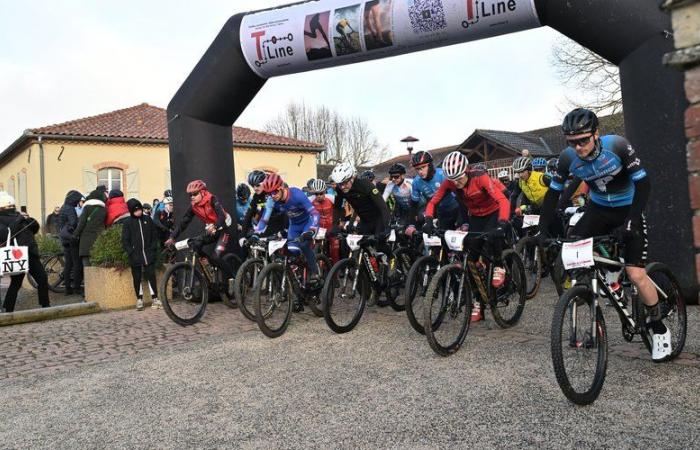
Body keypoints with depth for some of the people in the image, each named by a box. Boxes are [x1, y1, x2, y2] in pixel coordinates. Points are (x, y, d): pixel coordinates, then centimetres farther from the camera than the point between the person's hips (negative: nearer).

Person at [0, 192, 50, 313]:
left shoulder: (18, 214, 20)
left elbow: (35, 229, 19)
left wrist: (29, 219, 1)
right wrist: (18, 221, -17)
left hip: (31, 253, 6)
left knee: (43, 278, 3)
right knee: (16, 283, -3)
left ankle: (45, 305, 13)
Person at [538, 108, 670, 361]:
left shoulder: (618, 145, -24)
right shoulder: (568, 158, -15)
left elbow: (643, 184, -21)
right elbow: (553, 193, -8)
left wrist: (631, 222, -32)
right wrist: (542, 230, -15)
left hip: (628, 210, -3)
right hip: (598, 209, 4)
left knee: (636, 274, -13)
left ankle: (659, 329, 10)